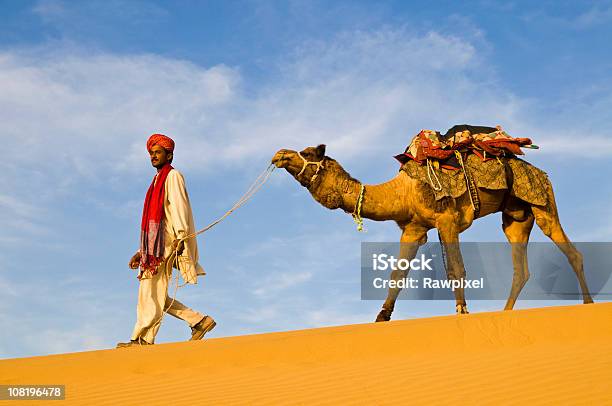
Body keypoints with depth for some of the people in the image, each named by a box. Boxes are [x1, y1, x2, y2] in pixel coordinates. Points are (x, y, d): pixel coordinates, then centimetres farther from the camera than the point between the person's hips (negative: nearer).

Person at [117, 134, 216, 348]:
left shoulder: (173, 176, 4)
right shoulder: (157, 182, 29)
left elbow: (178, 206, -12)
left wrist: (180, 236, -25)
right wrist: (141, 251, 22)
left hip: (166, 241, -9)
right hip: (154, 245, 9)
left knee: (152, 291, -15)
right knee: (154, 294, 4)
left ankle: (142, 338, -18)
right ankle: (199, 320, 5)